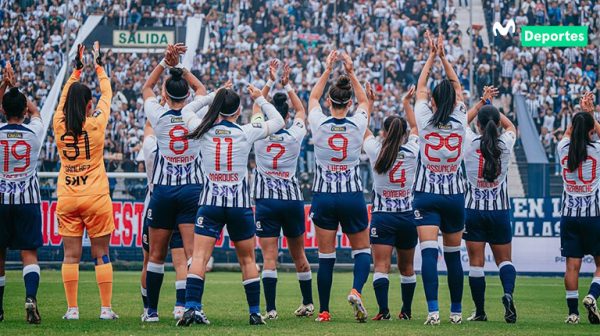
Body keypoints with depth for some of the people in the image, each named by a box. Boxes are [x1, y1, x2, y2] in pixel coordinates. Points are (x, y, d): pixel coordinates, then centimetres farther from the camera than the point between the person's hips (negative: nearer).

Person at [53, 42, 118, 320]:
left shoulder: (60, 125, -1)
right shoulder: (95, 125, -6)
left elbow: (65, 98, 18)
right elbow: (107, 95, 10)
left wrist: (76, 69, 28)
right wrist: (99, 67, 23)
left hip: (67, 198, 2)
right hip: (95, 197, -2)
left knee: (71, 255, 2)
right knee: (101, 254, 2)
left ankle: (72, 308, -1)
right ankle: (106, 308, 1)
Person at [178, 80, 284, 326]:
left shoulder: (205, 130, -2)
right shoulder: (246, 133, -5)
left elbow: (186, 111, 19)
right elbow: (278, 122, 10)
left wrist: (215, 95, 22)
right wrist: (260, 99, 21)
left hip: (210, 203, 0)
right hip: (240, 204, 0)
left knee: (199, 257, -6)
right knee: (248, 259, 12)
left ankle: (192, 308, -20)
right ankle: (255, 313, 15)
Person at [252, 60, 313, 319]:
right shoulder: (295, 136, -2)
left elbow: (257, 106, 15)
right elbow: (301, 110, 17)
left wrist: (270, 82, 20)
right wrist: (287, 85, 19)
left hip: (266, 201, -2)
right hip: (293, 199, 2)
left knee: (269, 257, -7)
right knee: (298, 254, 15)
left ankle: (270, 309, -15)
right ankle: (308, 303, 23)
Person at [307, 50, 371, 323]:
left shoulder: (319, 124, -6)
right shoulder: (357, 125, -6)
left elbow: (312, 98, 16)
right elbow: (364, 101, 17)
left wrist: (327, 71, 19)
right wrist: (351, 73, 18)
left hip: (323, 196, 0)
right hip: (352, 196, 0)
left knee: (326, 256, 4)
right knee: (362, 250, 13)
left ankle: (323, 311, 4)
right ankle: (356, 290, -13)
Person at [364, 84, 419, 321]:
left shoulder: (375, 150, -6)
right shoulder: (412, 151, -2)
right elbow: (415, 127, 17)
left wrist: (369, 102, 23)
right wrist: (407, 103, 31)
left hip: (382, 216, -2)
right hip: (407, 216, 2)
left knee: (381, 266, -9)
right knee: (406, 267, 15)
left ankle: (383, 310, -22)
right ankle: (406, 310, 22)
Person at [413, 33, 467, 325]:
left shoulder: (426, 122, -6)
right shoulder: (460, 123, -2)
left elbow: (420, 89, 9)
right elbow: (457, 88, 13)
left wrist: (431, 58, 18)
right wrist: (444, 58, 17)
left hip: (427, 195, -2)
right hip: (454, 195, 2)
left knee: (428, 251, -11)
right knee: (453, 255, 11)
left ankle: (433, 309, -24)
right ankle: (456, 310, 17)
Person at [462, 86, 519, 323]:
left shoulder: (470, 142, -8)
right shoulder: (506, 144, -5)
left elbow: (463, 121, 14)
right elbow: (511, 126, 20)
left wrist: (482, 102, 21)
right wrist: (491, 107, 24)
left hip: (474, 210, -1)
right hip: (500, 211, 1)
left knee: (476, 263, 3)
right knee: (504, 260, 10)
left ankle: (480, 311, 3)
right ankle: (508, 293, -19)